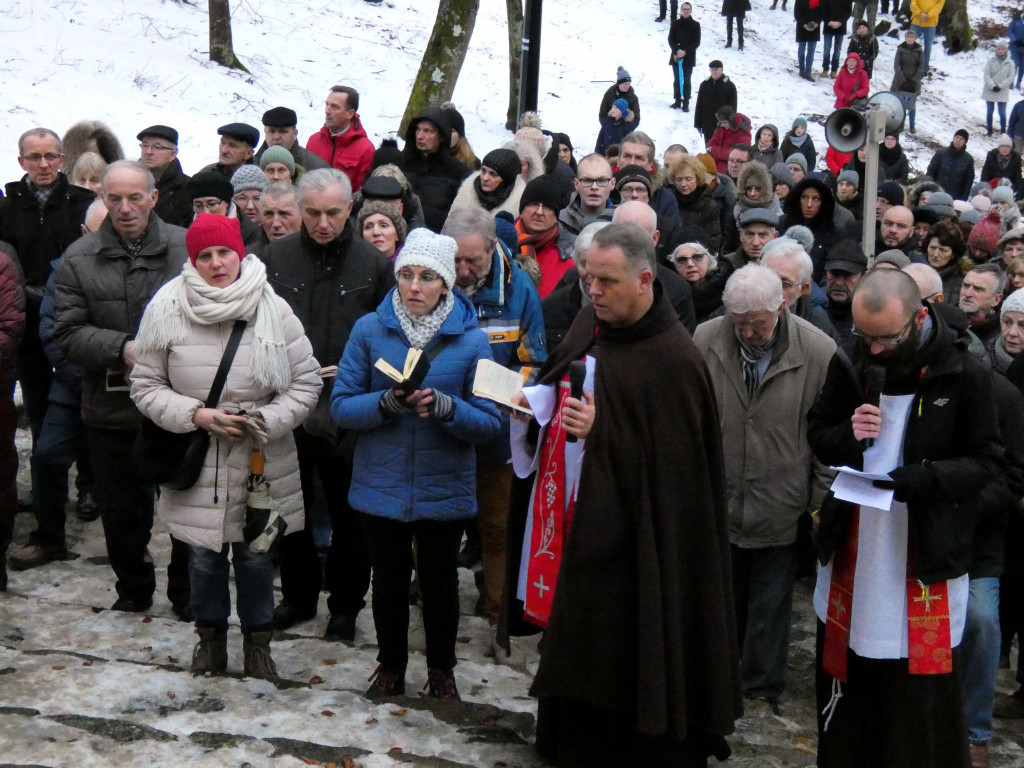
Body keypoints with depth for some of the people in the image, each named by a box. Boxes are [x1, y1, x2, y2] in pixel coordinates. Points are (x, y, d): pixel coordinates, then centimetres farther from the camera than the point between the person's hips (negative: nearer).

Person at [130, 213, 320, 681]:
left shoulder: (272, 308, -8)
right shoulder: (167, 308, -8)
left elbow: (307, 380, -1)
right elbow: (145, 386, -2)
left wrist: (266, 420, -15)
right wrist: (196, 415, -16)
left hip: (261, 459, 0)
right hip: (197, 462, 0)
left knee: (256, 555, 12)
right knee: (204, 555, 14)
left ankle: (257, 640, 34)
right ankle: (210, 634, 38)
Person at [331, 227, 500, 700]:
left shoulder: (471, 339, -7)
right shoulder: (369, 330, -5)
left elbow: (488, 423, -9)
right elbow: (341, 407, -7)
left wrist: (446, 407, -27)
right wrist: (387, 402, -25)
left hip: (444, 489, -1)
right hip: (381, 486, 1)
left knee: (440, 581, 15)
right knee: (389, 581, 17)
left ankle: (441, 670, 37)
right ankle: (390, 668, 38)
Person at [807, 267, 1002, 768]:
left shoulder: (963, 373, -10)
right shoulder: (848, 362, 0)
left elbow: (986, 460, -5)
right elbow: (817, 436, 9)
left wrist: (927, 477, -23)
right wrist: (847, 434, -14)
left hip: (925, 552, -3)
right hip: (852, 547, 3)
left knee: (921, 687, 2)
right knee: (846, 671, 14)